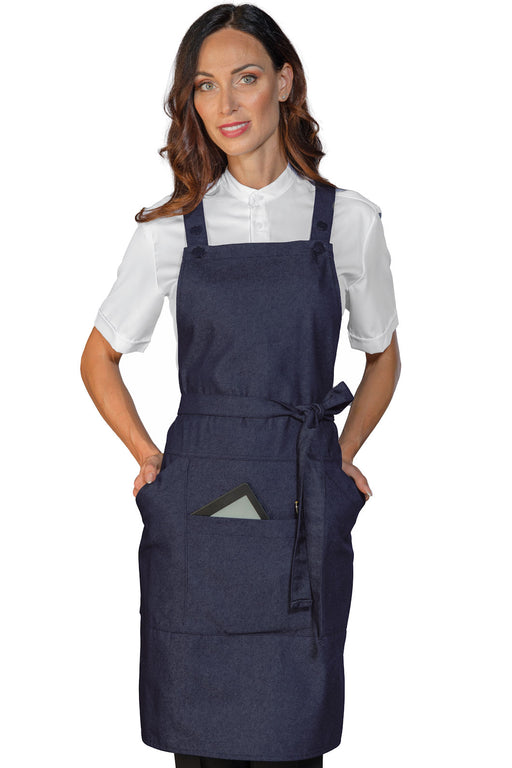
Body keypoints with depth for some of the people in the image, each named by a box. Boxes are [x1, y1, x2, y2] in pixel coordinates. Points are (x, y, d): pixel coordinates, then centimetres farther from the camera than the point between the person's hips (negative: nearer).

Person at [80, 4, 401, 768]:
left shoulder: (349, 222, 3)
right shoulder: (170, 232, 3)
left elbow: (383, 357, 16)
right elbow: (99, 359, 14)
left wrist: (340, 456, 8)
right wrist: (148, 455, 5)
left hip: (303, 515, 0)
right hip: (194, 507, 1)